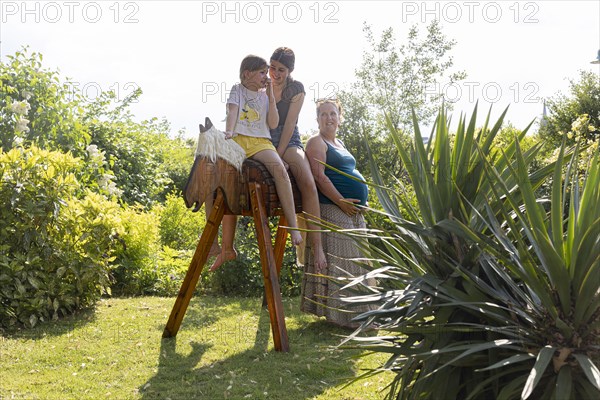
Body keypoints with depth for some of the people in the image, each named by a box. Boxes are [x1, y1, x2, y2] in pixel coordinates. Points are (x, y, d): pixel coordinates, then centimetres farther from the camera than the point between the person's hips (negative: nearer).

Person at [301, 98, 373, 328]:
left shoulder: (340, 143, 23)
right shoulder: (317, 142, -4)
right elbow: (319, 177, -15)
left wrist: (361, 201, 15)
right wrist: (341, 201, -22)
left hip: (353, 212, 9)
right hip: (332, 210, -9)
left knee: (355, 262, 11)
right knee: (338, 261, -8)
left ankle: (357, 313, 18)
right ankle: (340, 313, -4)